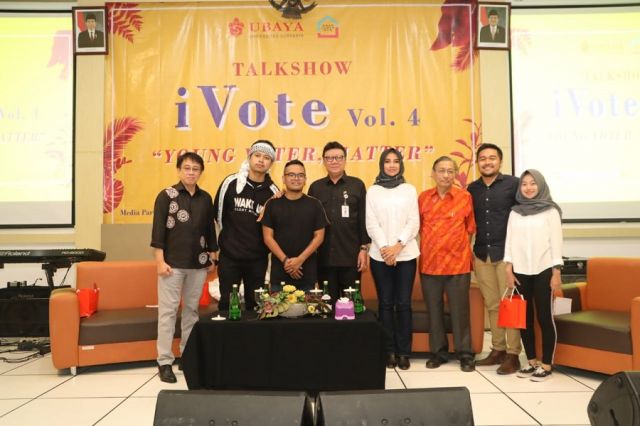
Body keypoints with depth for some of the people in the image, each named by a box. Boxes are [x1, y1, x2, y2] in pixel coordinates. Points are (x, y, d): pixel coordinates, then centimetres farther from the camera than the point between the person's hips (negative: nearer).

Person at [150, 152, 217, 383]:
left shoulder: (205, 198, 8)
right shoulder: (166, 196, -3)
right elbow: (158, 230, -7)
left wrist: (212, 256, 11)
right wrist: (160, 261, -12)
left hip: (198, 264, 4)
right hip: (172, 263, -4)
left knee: (192, 310, 11)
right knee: (168, 311, -1)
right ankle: (164, 361, 6)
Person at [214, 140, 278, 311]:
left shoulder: (272, 191, -1)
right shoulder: (231, 182, -3)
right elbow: (218, 213, 7)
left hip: (258, 259, 1)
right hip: (229, 256, -1)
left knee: (254, 304, 10)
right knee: (226, 302, 7)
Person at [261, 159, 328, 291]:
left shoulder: (314, 204, 3)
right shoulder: (272, 204, 3)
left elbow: (319, 236, 1)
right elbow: (268, 237, 0)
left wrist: (300, 259, -10)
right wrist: (285, 260, -11)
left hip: (307, 272, 0)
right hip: (279, 271, 0)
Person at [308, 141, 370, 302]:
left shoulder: (357, 185, 2)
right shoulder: (315, 187, 8)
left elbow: (364, 219, 0)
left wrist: (364, 248, -4)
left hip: (351, 256, -1)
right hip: (324, 257, 2)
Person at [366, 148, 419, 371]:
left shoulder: (409, 190, 8)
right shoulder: (373, 191, 7)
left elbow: (414, 222, 1)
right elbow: (371, 224, 0)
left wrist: (398, 245, -12)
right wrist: (384, 248, -12)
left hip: (406, 254, 0)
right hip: (380, 255, 0)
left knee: (403, 303, 0)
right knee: (385, 303, 3)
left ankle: (404, 351, 9)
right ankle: (389, 351, 12)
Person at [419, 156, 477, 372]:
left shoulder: (465, 197, -3)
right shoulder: (423, 197, 3)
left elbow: (470, 227, 7)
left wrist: (457, 244, 9)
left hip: (458, 262, -2)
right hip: (429, 262, 2)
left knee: (460, 310, 5)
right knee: (434, 309, 10)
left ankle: (465, 354, 17)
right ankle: (438, 352, 22)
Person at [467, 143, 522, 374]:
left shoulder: (513, 184, -2)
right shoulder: (472, 188, 12)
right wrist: (469, 250, 12)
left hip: (507, 253, -4)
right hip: (482, 254, 4)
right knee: (492, 304, 9)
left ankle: (513, 355, 6)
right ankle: (498, 349, 19)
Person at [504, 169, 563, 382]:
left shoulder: (550, 210, 0)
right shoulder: (514, 212, 9)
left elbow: (556, 242, -2)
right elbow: (509, 241, 9)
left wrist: (556, 272, -7)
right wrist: (509, 270, 3)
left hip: (543, 270, -3)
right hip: (520, 271, 3)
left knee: (544, 317, -1)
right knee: (524, 317, 7)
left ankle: (546, 365, 9)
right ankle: (531, 361, 19)